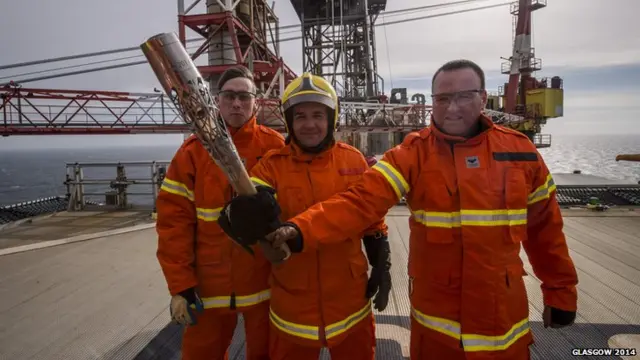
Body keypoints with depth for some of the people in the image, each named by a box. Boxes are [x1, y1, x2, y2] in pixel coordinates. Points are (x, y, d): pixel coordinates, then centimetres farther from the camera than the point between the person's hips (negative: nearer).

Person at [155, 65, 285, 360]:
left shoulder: (275, 147, -5)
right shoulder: (193, 151, -4)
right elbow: (174, 219, -5)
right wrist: (180, 285, -7)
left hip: (265, 282, 0)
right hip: (209, 286, 1)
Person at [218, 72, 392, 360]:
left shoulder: (353, 160, -3)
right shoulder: (271, 165, -9)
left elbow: (373, 219, 6)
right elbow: (248, 213, -24)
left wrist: (382, 266, 5)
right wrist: (246, 212, -46)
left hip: (349, 299, 2)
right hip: (292, 302, -1)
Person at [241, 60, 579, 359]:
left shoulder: (519, 150, -1)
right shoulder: (414, 153, -10)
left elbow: (545, 226, 7)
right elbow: (360, 200, -22)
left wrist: (560, 291, 13)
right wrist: (300, 230, -36)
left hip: (503, 312, 3)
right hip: (436, 318, -2)